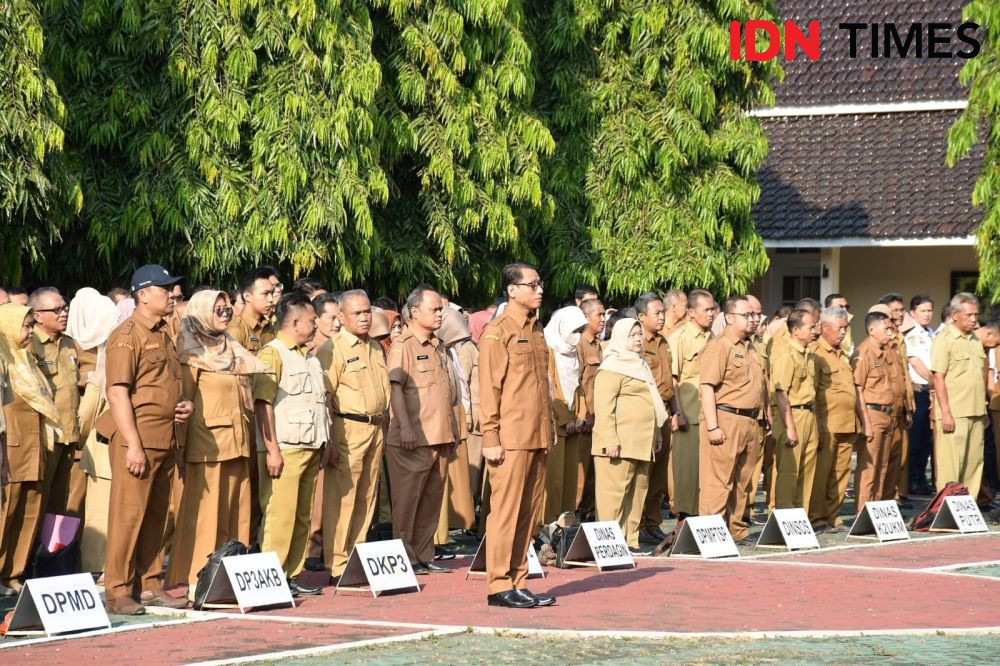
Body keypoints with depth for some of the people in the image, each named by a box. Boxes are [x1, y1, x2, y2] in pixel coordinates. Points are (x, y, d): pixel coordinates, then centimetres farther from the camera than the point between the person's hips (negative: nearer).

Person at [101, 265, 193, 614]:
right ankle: (118, 591, -3)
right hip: (137, 440, -8)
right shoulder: (127, 335, -9)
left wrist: (184, 403, 8)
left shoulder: (163, 336, 18)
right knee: (128, 514, -6)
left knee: (156, 516, 11)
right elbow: (117, 392, -15)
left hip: (167, 439, 9)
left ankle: (149, 585, 18)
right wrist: (133, 444, -21)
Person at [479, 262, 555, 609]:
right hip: (511, 438, -8)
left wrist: (549, 428, 16)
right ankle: (499, 586, -2)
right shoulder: (496, 332, -7)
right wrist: (490, 439, -15)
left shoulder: (536, 330, 17)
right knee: (506, 510, -5)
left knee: (528, 511, 8)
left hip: (537, 437, 8)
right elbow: (489, 388, -11)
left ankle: (517, 581, 13)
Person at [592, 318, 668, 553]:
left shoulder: (638, 365, 22)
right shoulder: (612, 367, -7)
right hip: (620, 443, -9)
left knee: (638, 490, 9)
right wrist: (609, 440, -22)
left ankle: (630, 541, 14)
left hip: (641, 443, 9)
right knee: (615, 491, -9)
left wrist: (657, 433, 25)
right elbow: (603, 407, -15)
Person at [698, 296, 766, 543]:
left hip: (751, 422, 9)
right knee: (718, 480, -8)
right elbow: (707, 387, -15)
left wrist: (762, 420, 20)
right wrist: (712, 426, -21)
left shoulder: (751, 349, 19)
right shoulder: (718, 347, -9)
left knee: (741, 481, 12)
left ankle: (736, 529, 19)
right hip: (726, 420, -9)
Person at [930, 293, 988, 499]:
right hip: (954, 414, -7)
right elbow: (938, 378, -12)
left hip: (976, 413, 7)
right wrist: (945, 413, -17)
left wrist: (983, 411, 16)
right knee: (951, 465, -6)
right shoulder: (944, 339, -6)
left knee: (974, 463, 9)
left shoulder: (975, 340, 15)